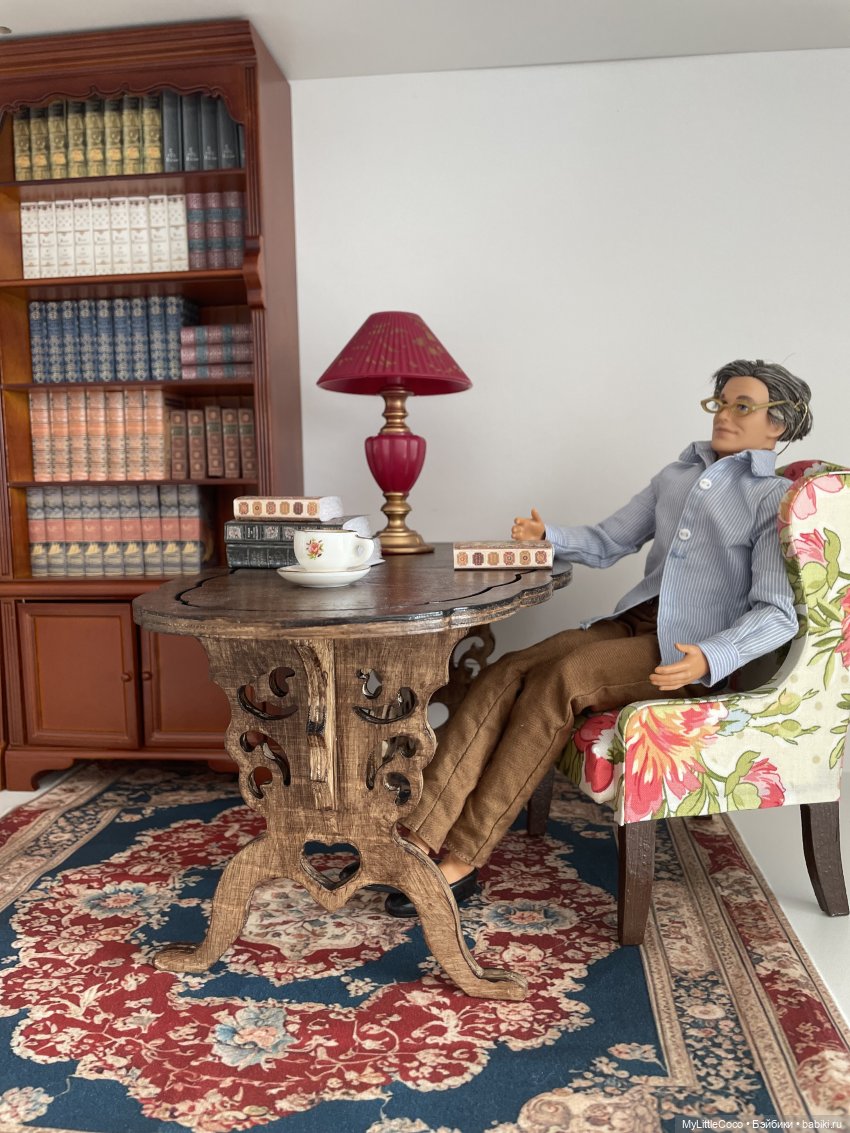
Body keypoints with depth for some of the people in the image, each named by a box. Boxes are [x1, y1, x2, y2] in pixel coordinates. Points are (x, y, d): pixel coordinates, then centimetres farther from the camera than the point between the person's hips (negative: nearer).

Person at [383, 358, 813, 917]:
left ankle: (461, 862, -26)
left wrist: (710, 660, -28)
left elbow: (778, 615, -9)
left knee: (560, 677, -32)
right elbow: (607, 542, 25)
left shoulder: (776, 499, 2)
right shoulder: (676, 476, 22)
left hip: (689, 650, -5)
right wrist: (548, 536, 4)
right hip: (632, 621, 6)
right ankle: (418, 840, -27)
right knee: (505, 673, -23)